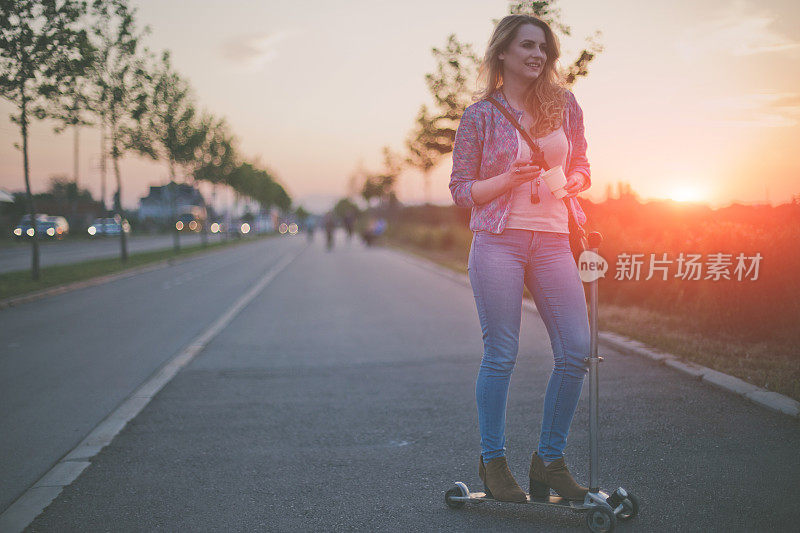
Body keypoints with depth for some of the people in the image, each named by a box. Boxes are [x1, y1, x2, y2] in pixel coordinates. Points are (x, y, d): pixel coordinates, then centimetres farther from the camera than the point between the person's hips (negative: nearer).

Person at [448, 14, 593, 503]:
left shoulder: (564, 104, 12)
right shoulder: (480, 115, 3)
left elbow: (581, 167, 20)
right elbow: (461, 188, 3)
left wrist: (572, 181, -3)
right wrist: (509, 180, -12)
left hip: (553, 240, 4)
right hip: (498, 240, -4)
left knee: (577, 349, -3)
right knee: (501, 354, -2)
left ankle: (549, 460, 11)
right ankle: (493, 462, 13)